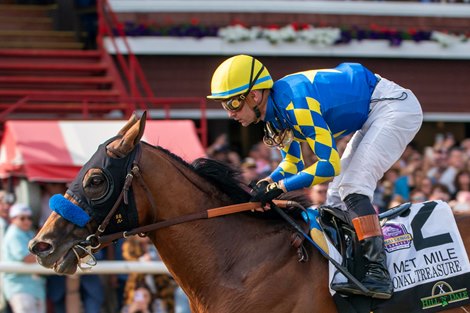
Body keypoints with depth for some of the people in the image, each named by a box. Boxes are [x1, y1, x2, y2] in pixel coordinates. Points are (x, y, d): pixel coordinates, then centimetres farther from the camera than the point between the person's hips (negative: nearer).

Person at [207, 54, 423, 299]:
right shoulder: (274, 110, 0)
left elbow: (330, 165, -28)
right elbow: (293, 163, 10)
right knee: (337, 196, 11)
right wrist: (267, 183, -9)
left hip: (394, 105, -10)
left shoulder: (296, 105, -30)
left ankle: (378, 274, -28)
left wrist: (280, 187, -25)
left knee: (352, 186, -21)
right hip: (373, 115, 10)